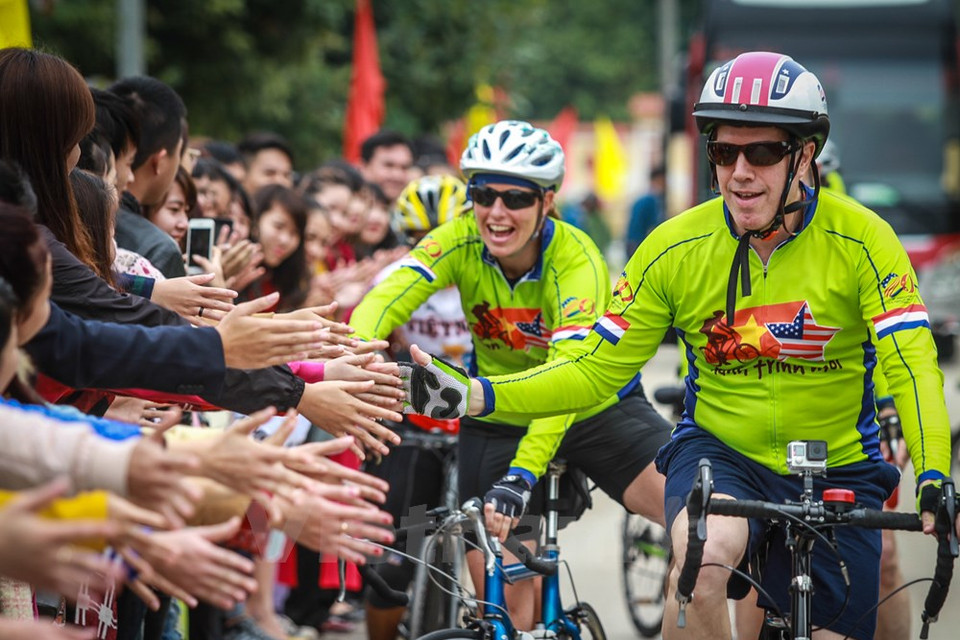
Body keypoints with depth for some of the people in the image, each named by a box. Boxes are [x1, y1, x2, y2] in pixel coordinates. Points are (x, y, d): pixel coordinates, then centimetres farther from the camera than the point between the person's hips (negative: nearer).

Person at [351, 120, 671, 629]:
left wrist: (521, 475, -51)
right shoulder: (459, 242, -17)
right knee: (503, 601, -5)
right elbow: (385, 301, -30)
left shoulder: (577, 261, -26)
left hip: (594, 409, -2)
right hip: (498, 419, 2)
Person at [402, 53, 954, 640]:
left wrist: (934, 479, -36)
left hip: (836, 470, 1)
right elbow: (598, 368, -2)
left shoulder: (861, 240, -12)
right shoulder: (675, 248, -7)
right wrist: (473, 395, -16)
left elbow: (912, 363, -19)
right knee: (703, 555, -34)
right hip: (719, 453, -1)